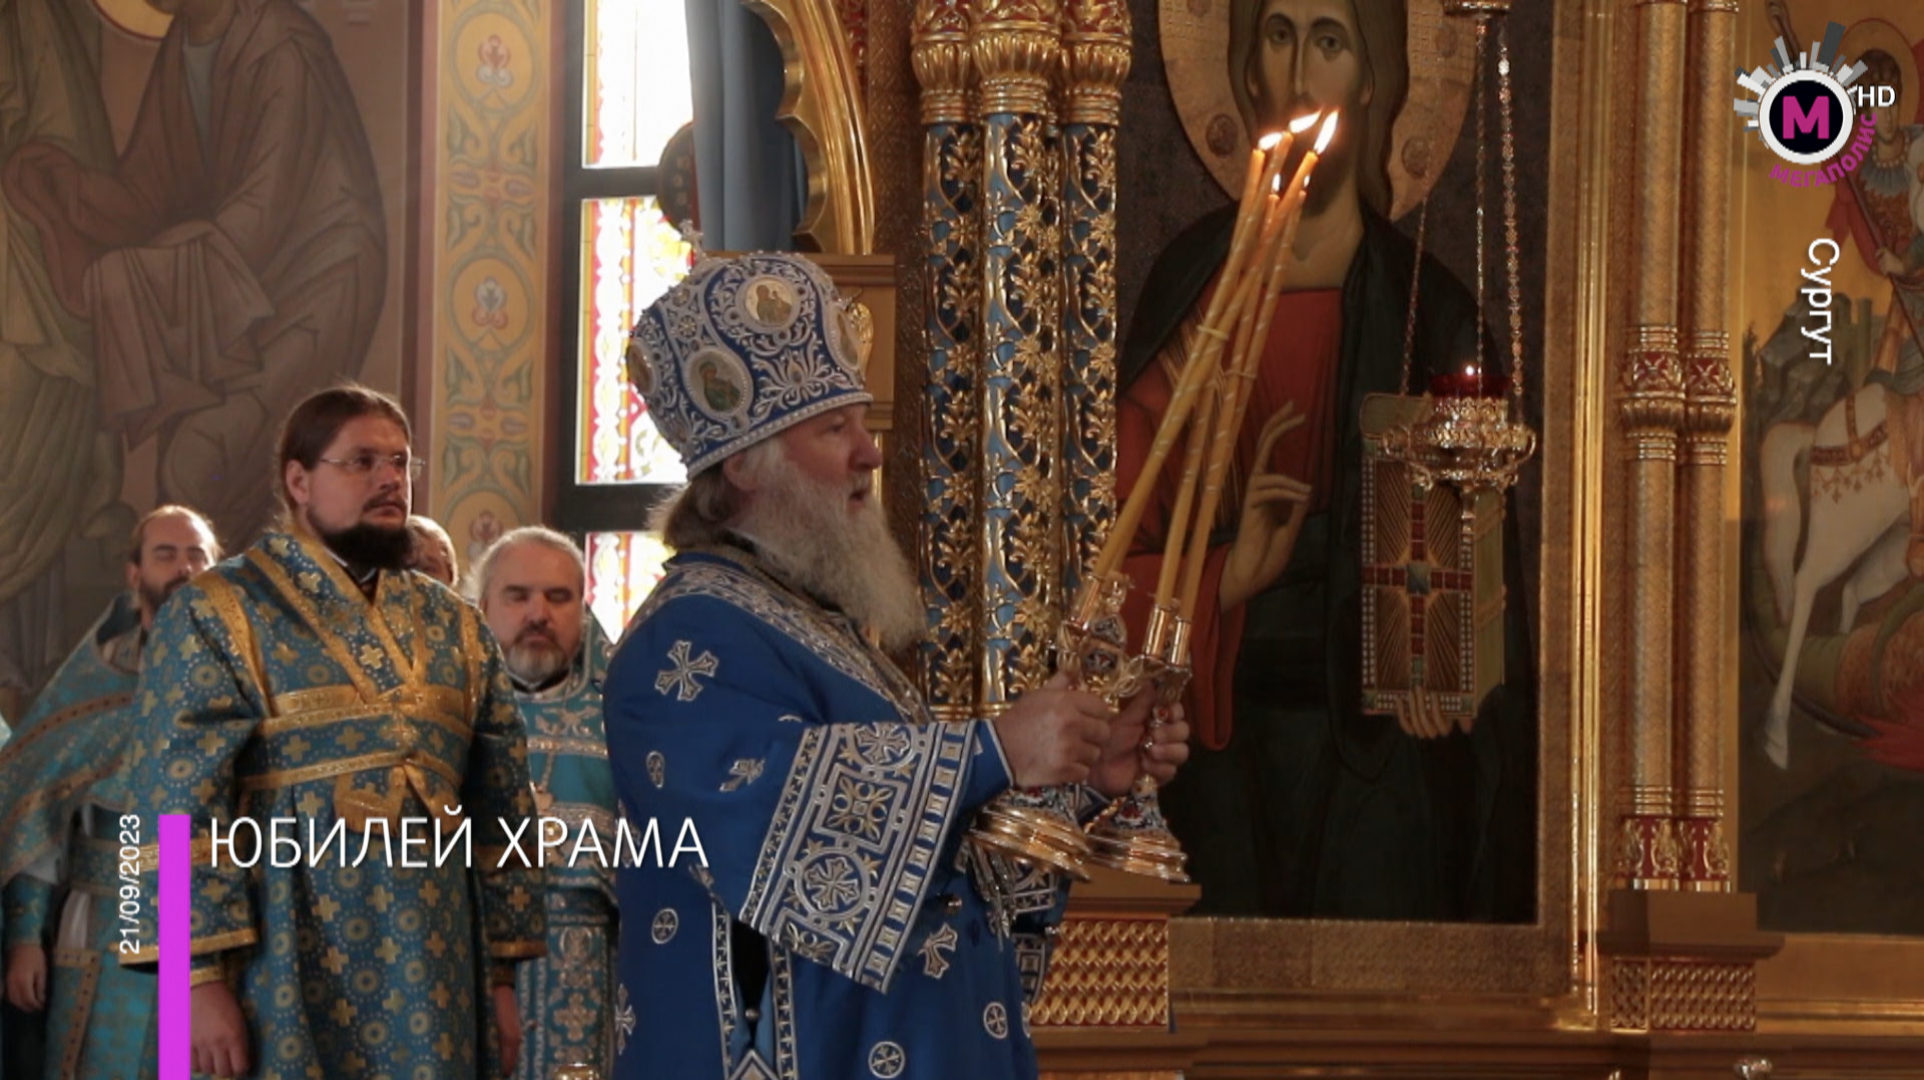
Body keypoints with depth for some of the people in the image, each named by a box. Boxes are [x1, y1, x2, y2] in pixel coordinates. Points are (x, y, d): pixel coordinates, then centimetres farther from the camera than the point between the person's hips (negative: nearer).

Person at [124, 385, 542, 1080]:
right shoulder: (218, 617, -1)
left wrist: (501, 975, 9)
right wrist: (201, 977, -15)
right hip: (285, 984, -4)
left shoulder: (453, 629, 14)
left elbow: (501, 811, 14)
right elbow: (181, 810, -8)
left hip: (433, 986, 4)